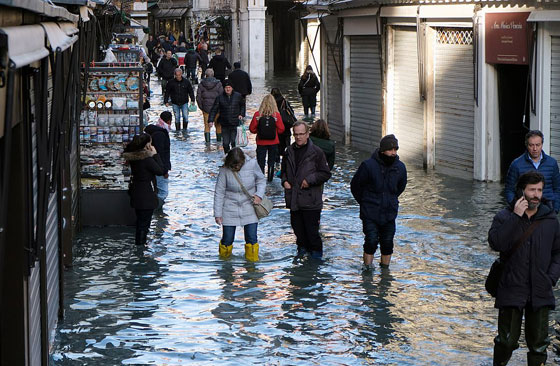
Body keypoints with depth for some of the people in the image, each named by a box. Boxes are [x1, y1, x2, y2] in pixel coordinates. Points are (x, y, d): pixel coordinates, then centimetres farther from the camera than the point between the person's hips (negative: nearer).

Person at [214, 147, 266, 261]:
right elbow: (219, 192, -6)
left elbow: (261, 180, 7)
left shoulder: (252, 164, -10)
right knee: (227, 239, 4)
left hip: (248, 208, 1)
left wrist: (259, 194, -11)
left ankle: (252, 260, 19)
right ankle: (224, 259, 30)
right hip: (230, 209, -1)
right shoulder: (225, 170, -13)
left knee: (252, 238, -2)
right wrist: (217, 214, -7)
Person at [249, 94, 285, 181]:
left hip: (261, 143, -1)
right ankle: (270, 178, 26)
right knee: (271, 161, 17)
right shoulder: (276, 115, -13)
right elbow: (281, 129, -7)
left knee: (260, 161, 4)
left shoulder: (257, 114, -12)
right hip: (273, 142, 1)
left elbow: (252, 129, -7)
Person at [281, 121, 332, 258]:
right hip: (294, 199, 5)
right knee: (297, 227, 11)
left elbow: (326, 174, -4)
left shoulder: (316, 152, -5)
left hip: (311, 200, -5)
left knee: (312, 230, -5)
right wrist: (284, 181, 8)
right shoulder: (289, 151, 11)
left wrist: (310, 180, -14)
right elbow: (284, 170, 27)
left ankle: (316, 252, 12)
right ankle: (302, 248, 29)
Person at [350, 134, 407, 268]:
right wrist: (364, 203, 6)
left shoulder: (400, 167, 0)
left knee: (387, 244, 8)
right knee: (371, 242, -9)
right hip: (370, 213, -4)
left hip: (389, 213, 4)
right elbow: (355, 186, 0)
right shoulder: (368, 165, -13)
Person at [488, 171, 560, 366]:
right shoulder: (504, 217, -2)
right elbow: (496, 243, -19)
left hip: (540, 292, 2)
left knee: (538, 343, 6)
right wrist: (515, 217, -21)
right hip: (511, 290, -2)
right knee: (507, 340, 1)